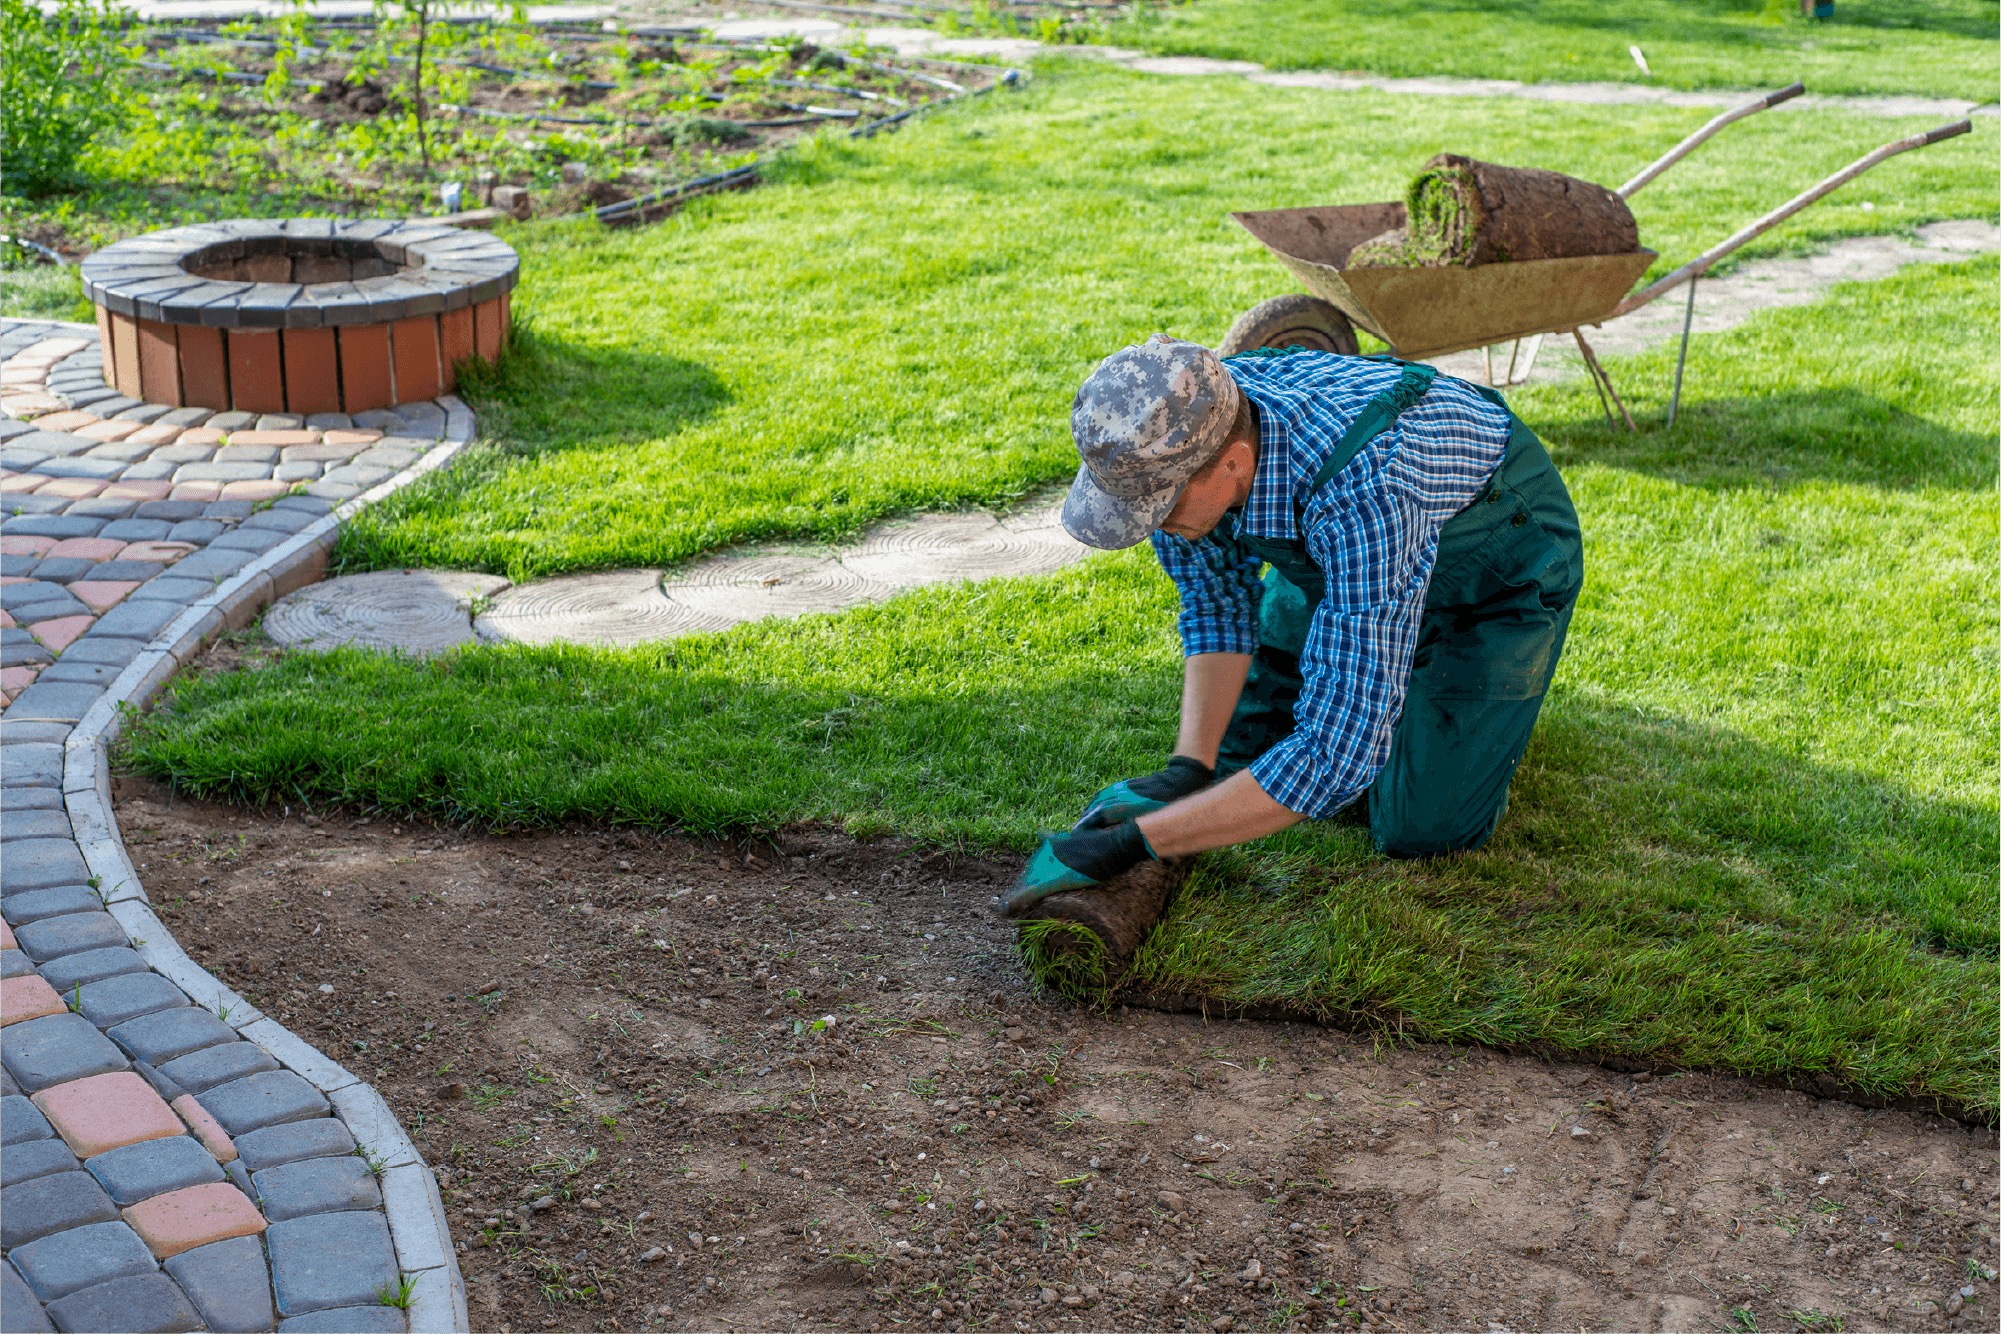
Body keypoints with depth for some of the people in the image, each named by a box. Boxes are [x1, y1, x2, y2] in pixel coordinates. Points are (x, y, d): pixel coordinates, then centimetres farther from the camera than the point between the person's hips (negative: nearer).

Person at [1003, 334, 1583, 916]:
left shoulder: (1362, 496, -47)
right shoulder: (1174, 435, -27)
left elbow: (1340, 753, -45)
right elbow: (1214, 601, -8)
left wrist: (1130, 842, -43)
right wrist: (1185, 772, -22)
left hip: (1502, 557, -5)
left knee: (1418, 830, -12)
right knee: (1239, 757, 6)